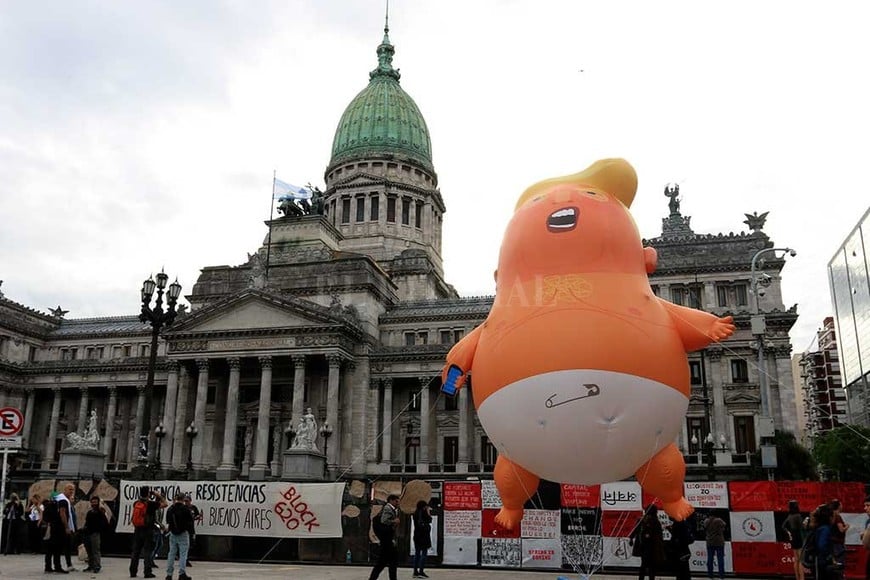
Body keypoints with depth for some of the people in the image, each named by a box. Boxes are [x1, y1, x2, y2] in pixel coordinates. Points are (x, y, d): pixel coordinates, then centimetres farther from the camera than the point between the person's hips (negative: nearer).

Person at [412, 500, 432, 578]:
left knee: (417, 553, 10)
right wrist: (429, 513, -1)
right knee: (424, 553, -5)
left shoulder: (416, 512, 12)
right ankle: (421, 572, -9)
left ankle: (415, 572, 10)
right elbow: (429, 520, -10)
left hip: (417, 535, 8)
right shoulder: (423, 512, -12)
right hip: (423, 534, -8)